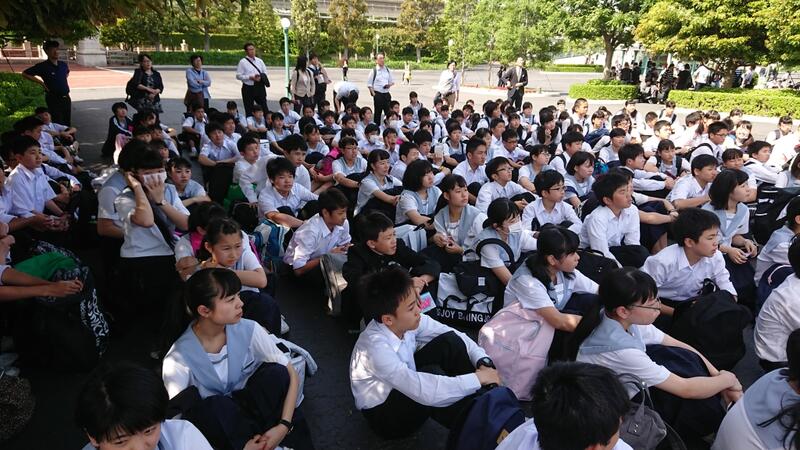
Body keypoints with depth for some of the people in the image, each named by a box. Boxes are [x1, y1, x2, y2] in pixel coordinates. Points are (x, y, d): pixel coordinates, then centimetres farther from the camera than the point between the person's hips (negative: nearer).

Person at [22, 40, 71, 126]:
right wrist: (41, 82, -6)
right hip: (54, 99, -5)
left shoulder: (63, 65, 5)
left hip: (66, 98, 5)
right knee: (58, 124, -5)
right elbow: (25, 73, -4)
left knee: (68, 123, 11)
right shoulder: (43, 66, -11)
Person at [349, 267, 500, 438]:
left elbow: (457, 336, -6)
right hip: (383, 414, -7)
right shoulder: (375, 348, -36)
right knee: (431, 373, -34)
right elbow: (424, 392, -42)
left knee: (450, 342, -14)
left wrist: (483, 362, -23)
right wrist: (478, 378, -33)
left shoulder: (408, 321, -18)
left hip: (408, 384, 7)